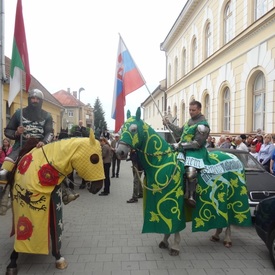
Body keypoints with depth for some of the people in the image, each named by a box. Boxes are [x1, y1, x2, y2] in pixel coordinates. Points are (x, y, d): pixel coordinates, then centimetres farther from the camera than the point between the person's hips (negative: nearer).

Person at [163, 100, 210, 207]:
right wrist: (168, 124, 22)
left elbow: (197, 143, -19)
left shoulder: (202, 125, -14)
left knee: (190, 172, -32)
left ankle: (191, 196, -19)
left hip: (196, 152, -9)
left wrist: (180, 145, -20)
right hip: (185, 150, 10)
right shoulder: (190, 120, 14)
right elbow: (180, 131, 28)